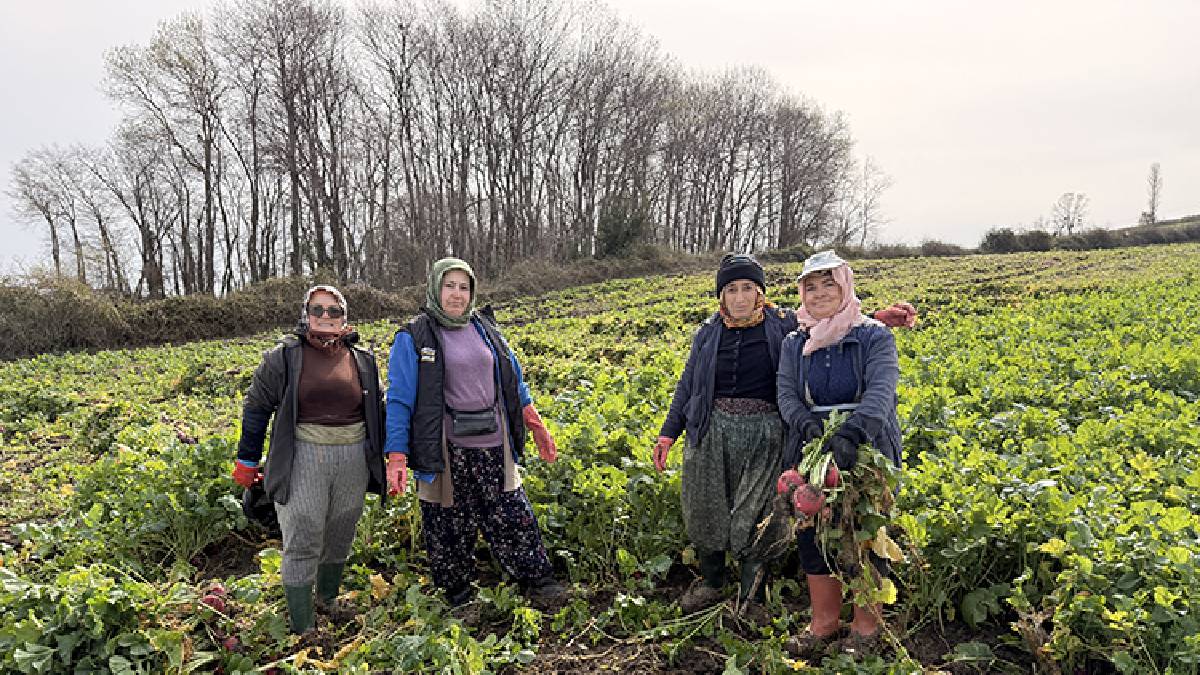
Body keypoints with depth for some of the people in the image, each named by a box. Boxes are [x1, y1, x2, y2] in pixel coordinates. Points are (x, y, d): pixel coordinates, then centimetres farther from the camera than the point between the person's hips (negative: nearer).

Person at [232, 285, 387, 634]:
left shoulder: (362, 360, 9)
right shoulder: (285, 356, 0)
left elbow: (377, 411, 18)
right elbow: (257, 406, 4)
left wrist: (384, 458, 17)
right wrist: (247, 460, 5)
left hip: (354, 460, 4)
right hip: (303, 459, -3)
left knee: (339, 539, 15)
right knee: (302, 545, -1)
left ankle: (328, 603, 38)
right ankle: (302, 631, 9)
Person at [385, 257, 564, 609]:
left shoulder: (484, 328, 10)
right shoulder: (414, 338, -5)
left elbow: (513, 381, 17)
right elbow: (399, 400, -8)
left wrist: (537, 426, 17)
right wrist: (396, 457, -15)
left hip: (493, 447, 4)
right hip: (446, 452, -4)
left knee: (513, 514, 9)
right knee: (451, 527, 9)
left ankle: (538, 580, 25)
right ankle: (458, 597, 28)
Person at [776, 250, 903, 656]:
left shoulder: (875, 336, -6)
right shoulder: (794, 343, 7)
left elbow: (881, 392, -20)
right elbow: (785, 394, -2)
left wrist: (850, 433, -38)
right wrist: (807, 424, -24)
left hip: (867, 453, -3)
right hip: (814, 453, 4)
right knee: (812, 533, 6)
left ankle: (866, 626, 26)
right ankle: (825, 622, 26)